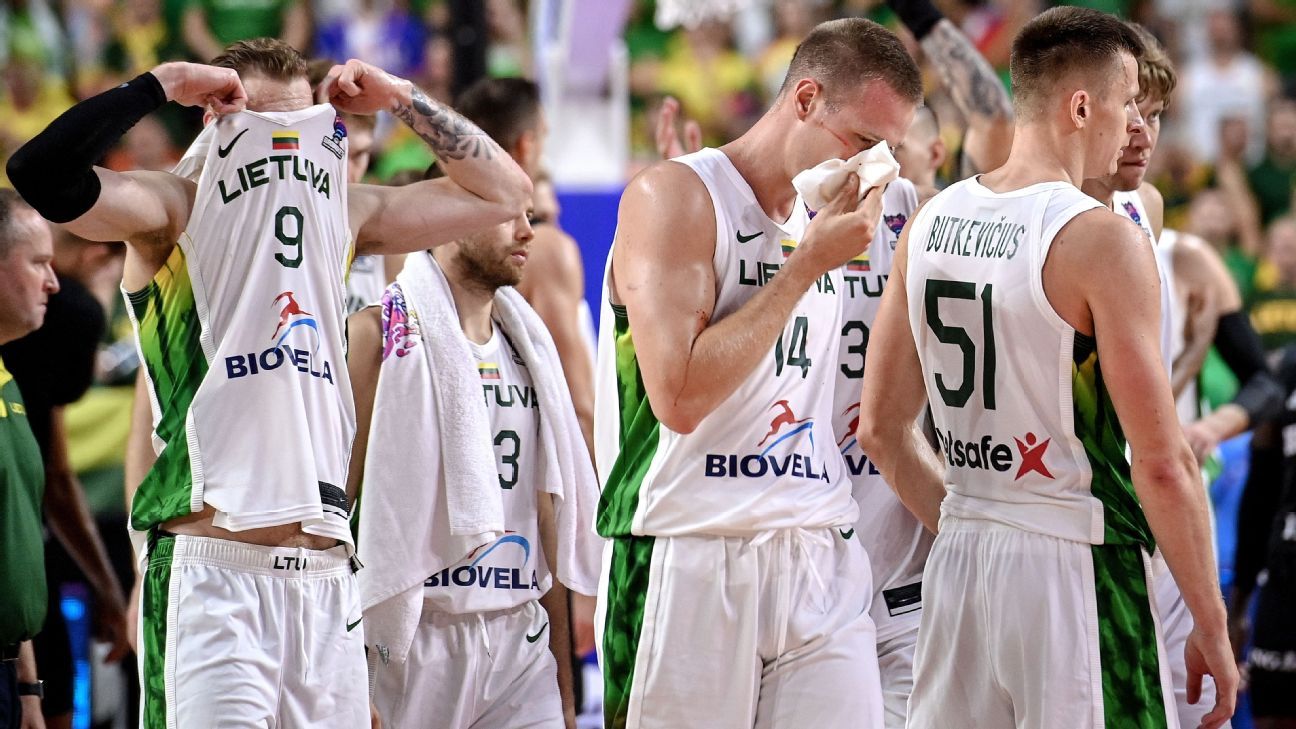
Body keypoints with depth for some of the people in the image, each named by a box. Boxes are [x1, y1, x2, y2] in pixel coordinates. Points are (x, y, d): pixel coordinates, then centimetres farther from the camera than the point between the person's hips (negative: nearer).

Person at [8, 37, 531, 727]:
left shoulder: (346, 214, 17)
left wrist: (400, 97, 17)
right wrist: (162, 84, -10)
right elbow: (41, 175, -17)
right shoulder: (175, 210, 1)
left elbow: (502, 191, 26)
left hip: (325, 577, 5)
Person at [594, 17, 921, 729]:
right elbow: (679, 396, -19)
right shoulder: (675, 196, -7)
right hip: (690, 564, -6)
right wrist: (807, 266, -13)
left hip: (819, 564, 6)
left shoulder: (818, 225, 15)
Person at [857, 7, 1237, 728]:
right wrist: (1212, 626, -7)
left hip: (960, 560, 7)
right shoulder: (1103, 239, -13)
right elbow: (1162, 465, -15)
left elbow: (882, 429, 13)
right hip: (1074, 563, -7)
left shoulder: (931, 224, 7)